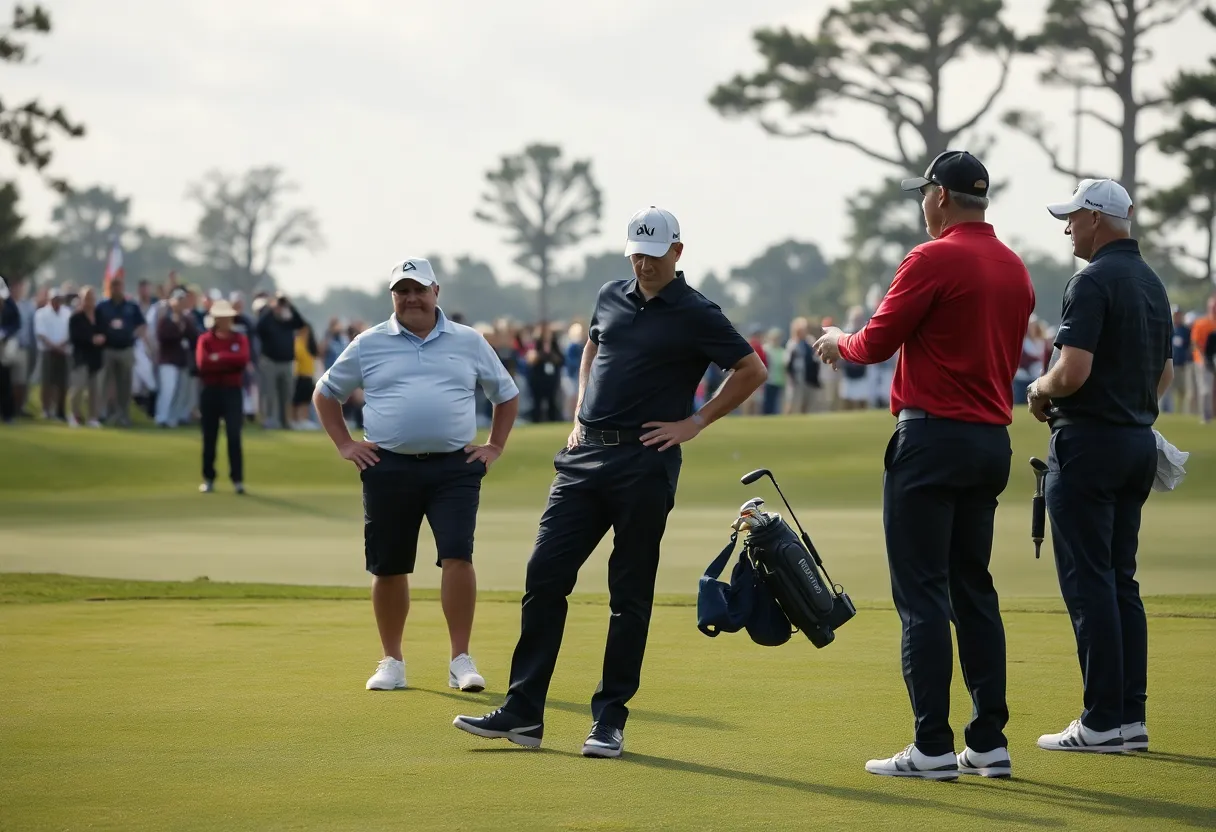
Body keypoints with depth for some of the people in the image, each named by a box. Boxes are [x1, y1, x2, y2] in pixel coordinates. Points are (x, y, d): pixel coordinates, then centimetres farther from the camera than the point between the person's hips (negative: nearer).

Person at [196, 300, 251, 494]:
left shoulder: (240, 339, 6)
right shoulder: (205, 339, 3)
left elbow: (243, 359, -13)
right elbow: (202, 363, -13)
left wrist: (218, 358, -12)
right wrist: (229, 363, -11)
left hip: (232, 391, 0)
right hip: (210, 391, 0)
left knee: (234, 435, -8)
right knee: (209, 437, 5)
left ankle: (238, 480, -7)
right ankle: (208, 479, 13)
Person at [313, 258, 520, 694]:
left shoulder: (469, 342, 10)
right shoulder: (369, 344, 8)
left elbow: (507, 394, 21)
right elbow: (326, 393, 18)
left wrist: (494, 447, 12)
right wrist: (345, 445, 9)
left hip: (454, 467, -1)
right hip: (389, 468, 1)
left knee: (458, 557, -14)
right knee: (388, 568, 5)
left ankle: (461, 660, -8)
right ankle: (392, 661, 17)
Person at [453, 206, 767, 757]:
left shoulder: (695, 315, -4)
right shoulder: (611, 298, 13)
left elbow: (753, 371, -2)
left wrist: (696, 423, -3)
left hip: (644, 464, -5)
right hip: (585, 455, 5)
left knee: (629, 596, 1)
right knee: (544, 576, -1)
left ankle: (609, 720, 6)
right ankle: (523, 713, 3)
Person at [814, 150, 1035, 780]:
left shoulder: (934, 260, -12)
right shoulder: (1015, 269, 11)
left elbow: (877, 342, -11)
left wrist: (838, 341, 12)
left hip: (932, 438, -8)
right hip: (993, 441, 8)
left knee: (921, 592, -5)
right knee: (974, 589, 12)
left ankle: (932, 747, -7)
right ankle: (989, 742, 11)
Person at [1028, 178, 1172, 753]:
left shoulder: (1093, 282, -15)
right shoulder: (1151, 283, 14)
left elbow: (1073, 372, -23)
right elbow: (1165, 373, 22)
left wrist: (1039, 392, -4)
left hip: (1089, 442, -9)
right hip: (1139, 441, 9)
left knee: (1087, 579, -6)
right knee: (1120, 580, 12)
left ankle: (1103, 721, -8)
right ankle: (1131, 715, 11)